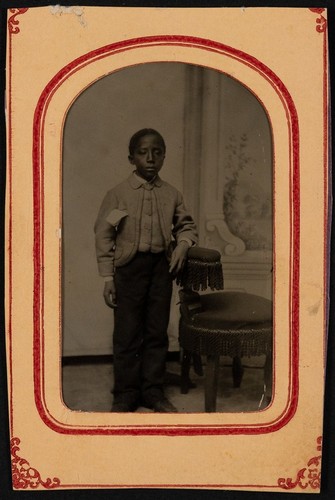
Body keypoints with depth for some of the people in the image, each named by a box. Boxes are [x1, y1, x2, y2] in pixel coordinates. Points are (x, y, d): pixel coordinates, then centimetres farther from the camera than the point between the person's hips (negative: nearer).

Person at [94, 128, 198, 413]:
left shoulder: (172, 195, 4)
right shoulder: (118, 194, -4)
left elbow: (186, 226, 17)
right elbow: (103, 236, -3)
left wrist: (182, 245, -6)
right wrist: (108, 277, -7)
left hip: (161, 267, 3)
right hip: (129, 266, -3)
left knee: (157, 331, 9)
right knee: (127, 333, 3)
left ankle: (153, 391, 22)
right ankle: (125, 394, 16)